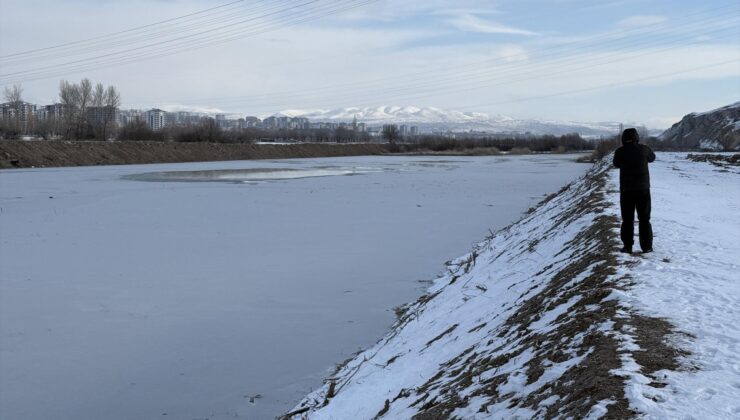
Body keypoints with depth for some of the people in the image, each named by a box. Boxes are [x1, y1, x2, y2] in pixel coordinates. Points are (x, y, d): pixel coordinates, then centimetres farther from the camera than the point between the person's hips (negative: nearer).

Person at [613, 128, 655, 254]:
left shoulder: (620, 152, -9)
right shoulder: (644, 149, -6)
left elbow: (616, 164, 11)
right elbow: (652, 158, 16)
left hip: (626, 190, 0)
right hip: (643, 189, 1)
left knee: (627, 219, 8)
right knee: (644, 219, 9)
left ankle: (627, 246, 6)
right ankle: (646, 246, 10)